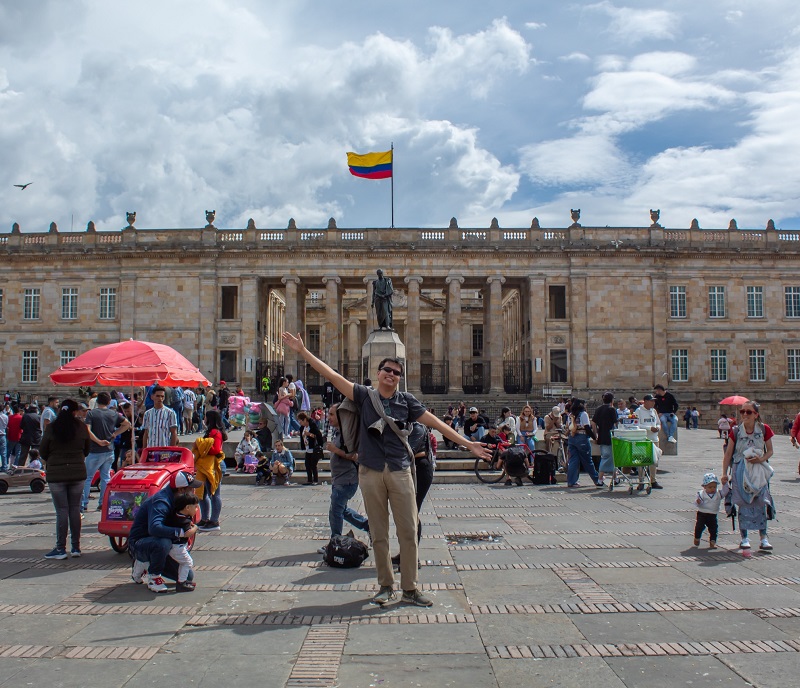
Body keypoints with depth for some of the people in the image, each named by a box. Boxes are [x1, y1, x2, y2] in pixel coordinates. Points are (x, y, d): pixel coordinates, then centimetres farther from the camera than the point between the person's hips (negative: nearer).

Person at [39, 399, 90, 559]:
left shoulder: (51, 428, -7)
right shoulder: (81, 427, -2)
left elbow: (42, 452, 0)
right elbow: (87, 449, 8)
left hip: (56, 474, -2)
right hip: (78, 473, 2)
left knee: (62, 511, 1)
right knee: (75, 509, 9)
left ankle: (60, 548, 4)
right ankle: (76, 547, 13)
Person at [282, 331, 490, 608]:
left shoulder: (406, 400, 5)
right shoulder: (364, 395, 3)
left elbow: (436, 423, 5)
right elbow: (331, 375, -2)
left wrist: (468, 444, 3)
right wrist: (302, 351, -8)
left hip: (400, 472, 1)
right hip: (371, 472, 0)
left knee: (409, 531, 0)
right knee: (378, 534, 7)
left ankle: (410, 589, 10)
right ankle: (386, 586, 20)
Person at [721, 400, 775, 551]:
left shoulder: (764, 429, -6)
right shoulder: (736, 431, -5)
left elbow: (770, 451, 4)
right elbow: (728, 454, 1)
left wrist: (761, 459, -16)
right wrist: (725, 473, -2)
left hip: (758, 471, 0)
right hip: (740, 471, 0)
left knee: (761, 504, -2)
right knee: (743, 504, 1)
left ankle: (763, 538, 3)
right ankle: (744, 538, 9)